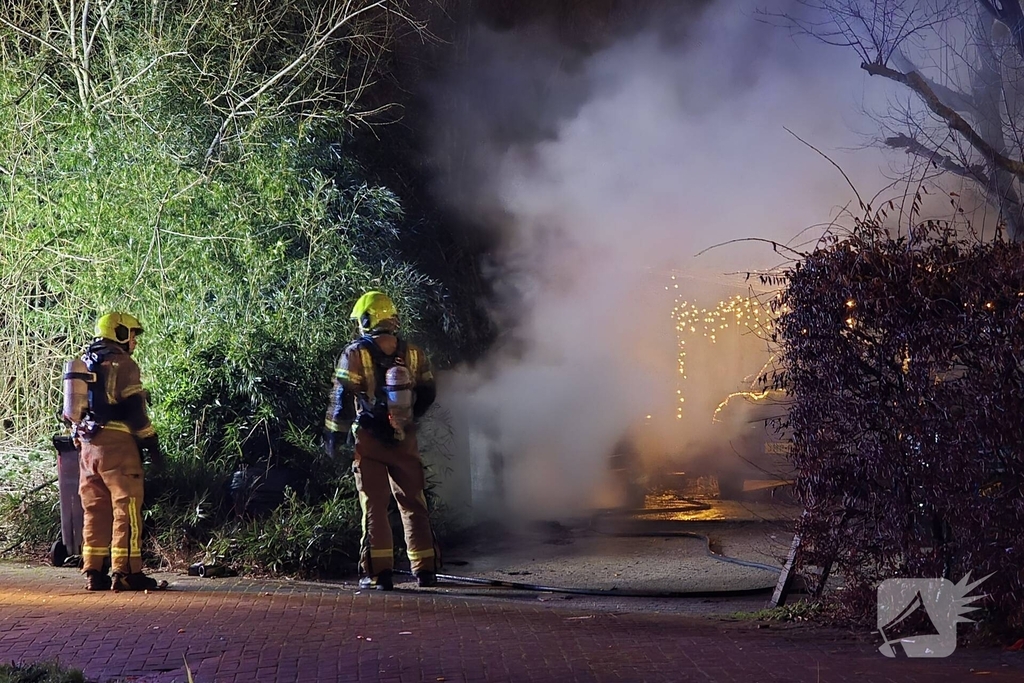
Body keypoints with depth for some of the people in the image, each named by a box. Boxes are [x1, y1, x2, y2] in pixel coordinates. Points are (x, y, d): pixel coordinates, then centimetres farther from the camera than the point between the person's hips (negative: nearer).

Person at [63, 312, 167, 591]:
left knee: (95, 511, 11)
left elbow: (74, 410, 21)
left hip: (89, 445, 8)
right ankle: (126, 573, -9)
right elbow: (134, 409, -14)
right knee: (126, 508, -6)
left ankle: (94, 573, 11)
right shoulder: (122, 364, -7)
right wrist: (152, 444, -10)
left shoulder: (84, 364, 18)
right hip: (117, 444, -8)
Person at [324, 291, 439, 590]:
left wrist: (333, 437, -1)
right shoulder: (413, 353, 4)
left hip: (370, 441, -3)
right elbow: (428, 395, 11)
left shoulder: (356, 354, -7)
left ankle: (378, 572, -2)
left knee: (374, 506, 2)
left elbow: (341, 400, -9)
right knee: (413, 504, 11)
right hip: (405, 440, 3)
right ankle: (425, 568, 12)